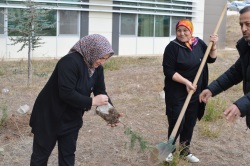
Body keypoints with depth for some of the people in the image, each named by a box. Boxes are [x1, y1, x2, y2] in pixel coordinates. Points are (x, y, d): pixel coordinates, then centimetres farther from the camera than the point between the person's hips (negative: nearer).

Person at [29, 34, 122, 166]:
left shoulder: (97, 68, -3)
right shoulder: (70, 62, -28)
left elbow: (101, 92, 0)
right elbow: (66, 93, -34)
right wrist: (92, 101, -30)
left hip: (71, 119, 7)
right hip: (49, 116, -7)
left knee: (68, 155, 12)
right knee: (41, 154, 7)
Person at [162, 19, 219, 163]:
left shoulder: (199, 43, 2)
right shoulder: (172, 47, -14)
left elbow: (211, 59, 10)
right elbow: (168, 71, -17)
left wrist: (213, 46, -8)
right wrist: (186, 82, -23)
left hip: (195, 91, 5)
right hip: (176, 92, -5)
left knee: (190, 122, 13)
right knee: (177, 122, -5)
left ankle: (185, 149, 29)